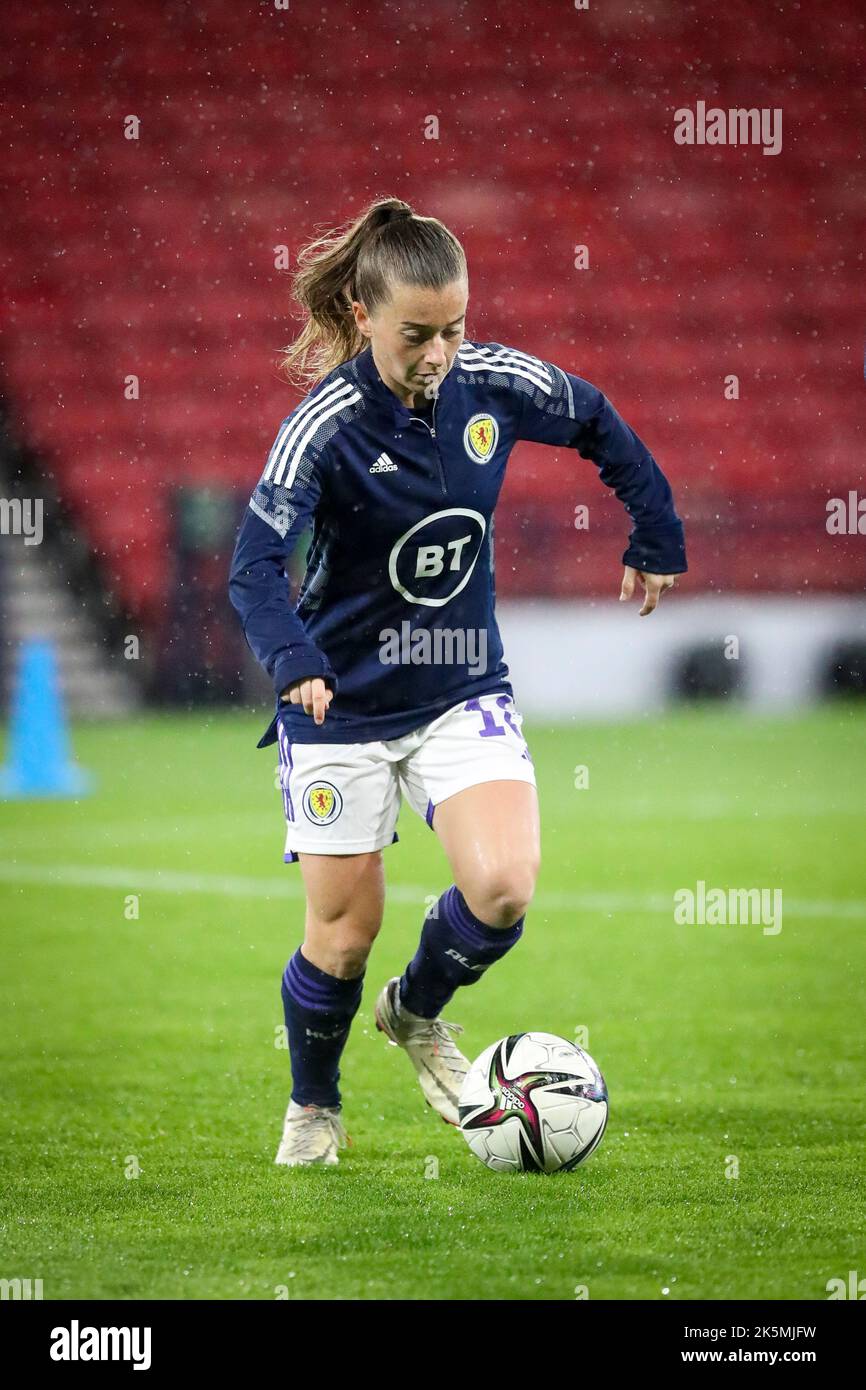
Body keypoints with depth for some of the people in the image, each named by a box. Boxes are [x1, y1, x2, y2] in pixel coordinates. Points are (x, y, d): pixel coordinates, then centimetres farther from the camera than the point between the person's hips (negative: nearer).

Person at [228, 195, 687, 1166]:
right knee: (344, 929, 2)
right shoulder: (325, 428, -21)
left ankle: (419, 1012, 16)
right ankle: (313, 1107, 30)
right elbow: (255, 567, -29)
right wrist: (294, 662, -47)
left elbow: (597, 425, 11)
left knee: (504, 886, -17)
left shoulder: (493, 383, -9)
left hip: (462, 689, 3)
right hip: (343, 703, -3)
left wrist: (657, 538, 16)